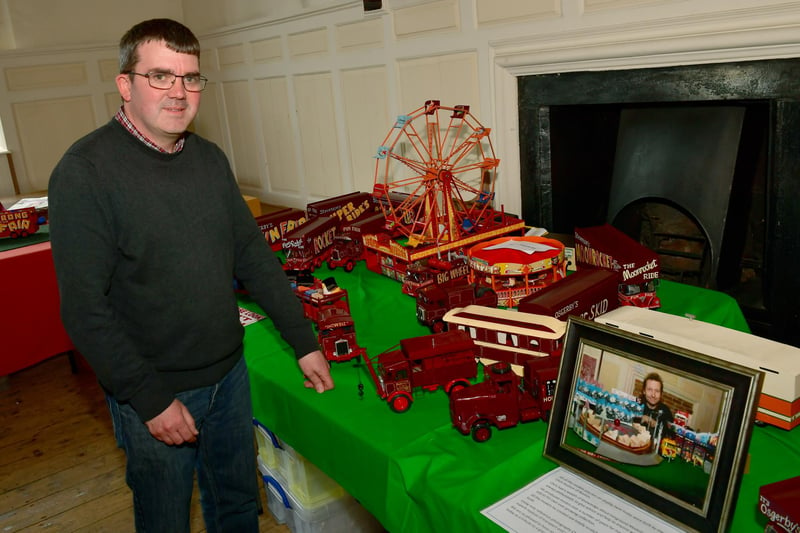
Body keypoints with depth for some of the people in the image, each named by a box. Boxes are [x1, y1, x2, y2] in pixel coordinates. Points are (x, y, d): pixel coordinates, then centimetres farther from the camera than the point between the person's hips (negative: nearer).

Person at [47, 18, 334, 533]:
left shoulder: (210, 158, 2)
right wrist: (151, 399, -18)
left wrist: (305, 342, 4)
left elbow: (253, 254, 5)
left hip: (230, 374, 5)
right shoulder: (85, 172, -17)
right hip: (152, 393, -5)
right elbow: (84, 307, -18)